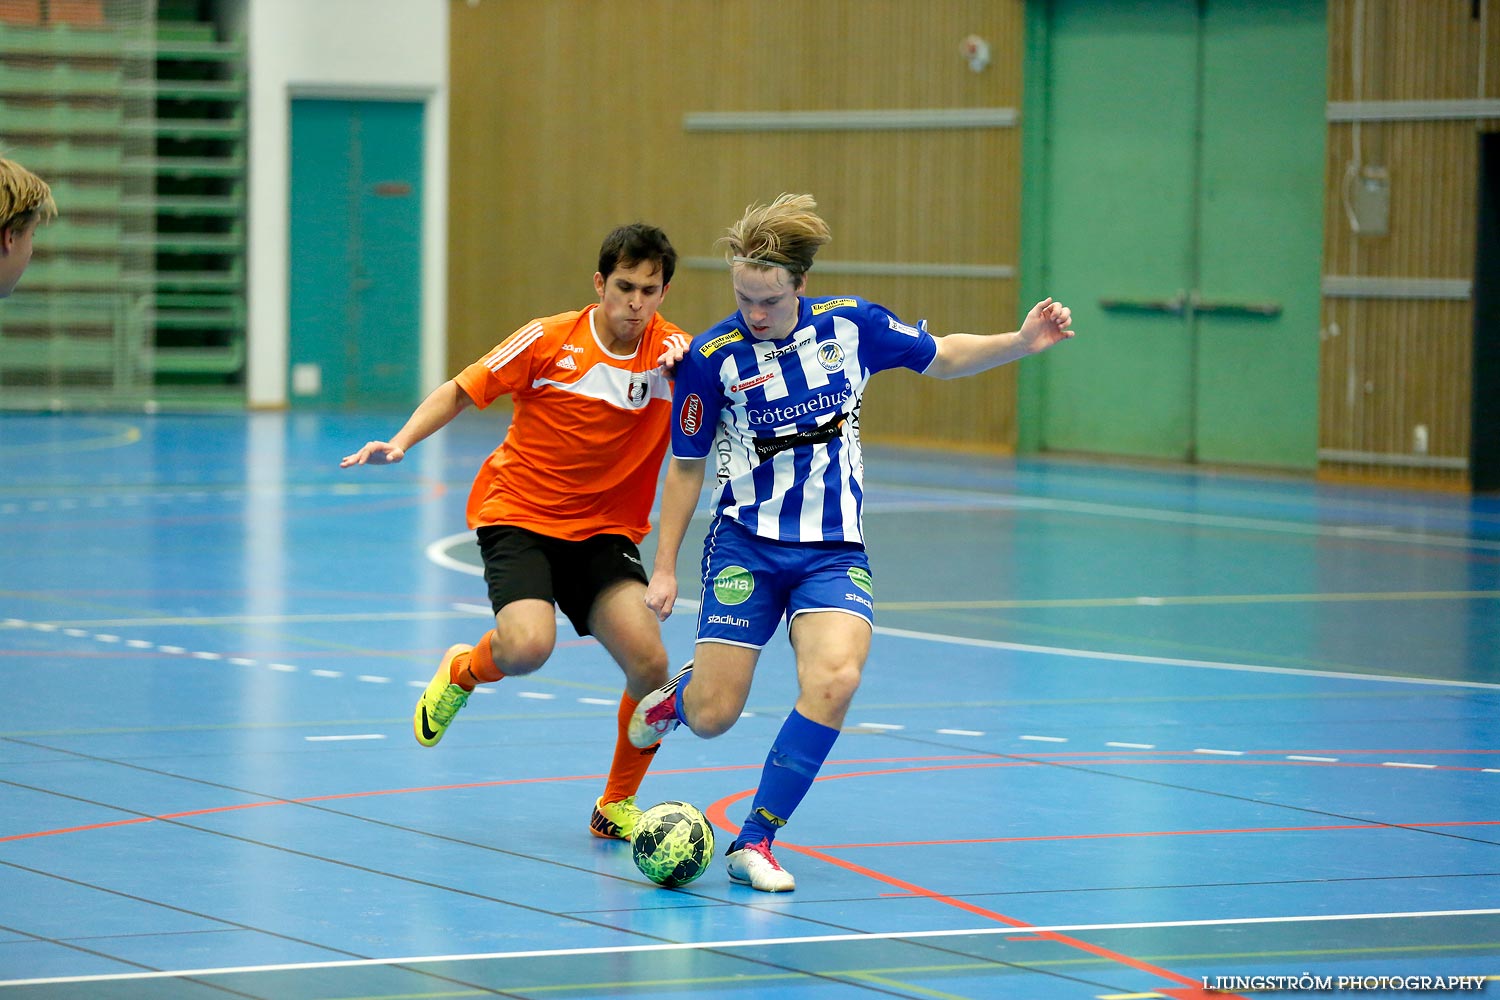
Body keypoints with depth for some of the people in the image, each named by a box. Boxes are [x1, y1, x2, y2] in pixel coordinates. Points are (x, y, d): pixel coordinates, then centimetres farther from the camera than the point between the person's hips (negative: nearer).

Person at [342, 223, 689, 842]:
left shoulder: (669, 350, -4)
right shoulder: (550, 340, -9)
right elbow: (462, 391, -1)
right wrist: (401, 441, -12)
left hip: (605, 530, 3)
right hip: (518, 515, -3)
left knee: (650, 662, -16)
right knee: (528, 646, -29)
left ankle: (616, 806, 7)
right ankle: (462, 669, 10)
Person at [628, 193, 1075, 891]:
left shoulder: (850, 324, -3)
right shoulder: (712, 358, -9)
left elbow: (942, 358, 13)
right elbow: (686, 467, 2)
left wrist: (1021, 342, -3)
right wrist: (664, 569, 1)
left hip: (834, 551, 1)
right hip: (746, 545, -1)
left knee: (835, 678, -25)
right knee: (713, 717, -7)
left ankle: (755, 843, -14)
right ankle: (677, 693, 34)